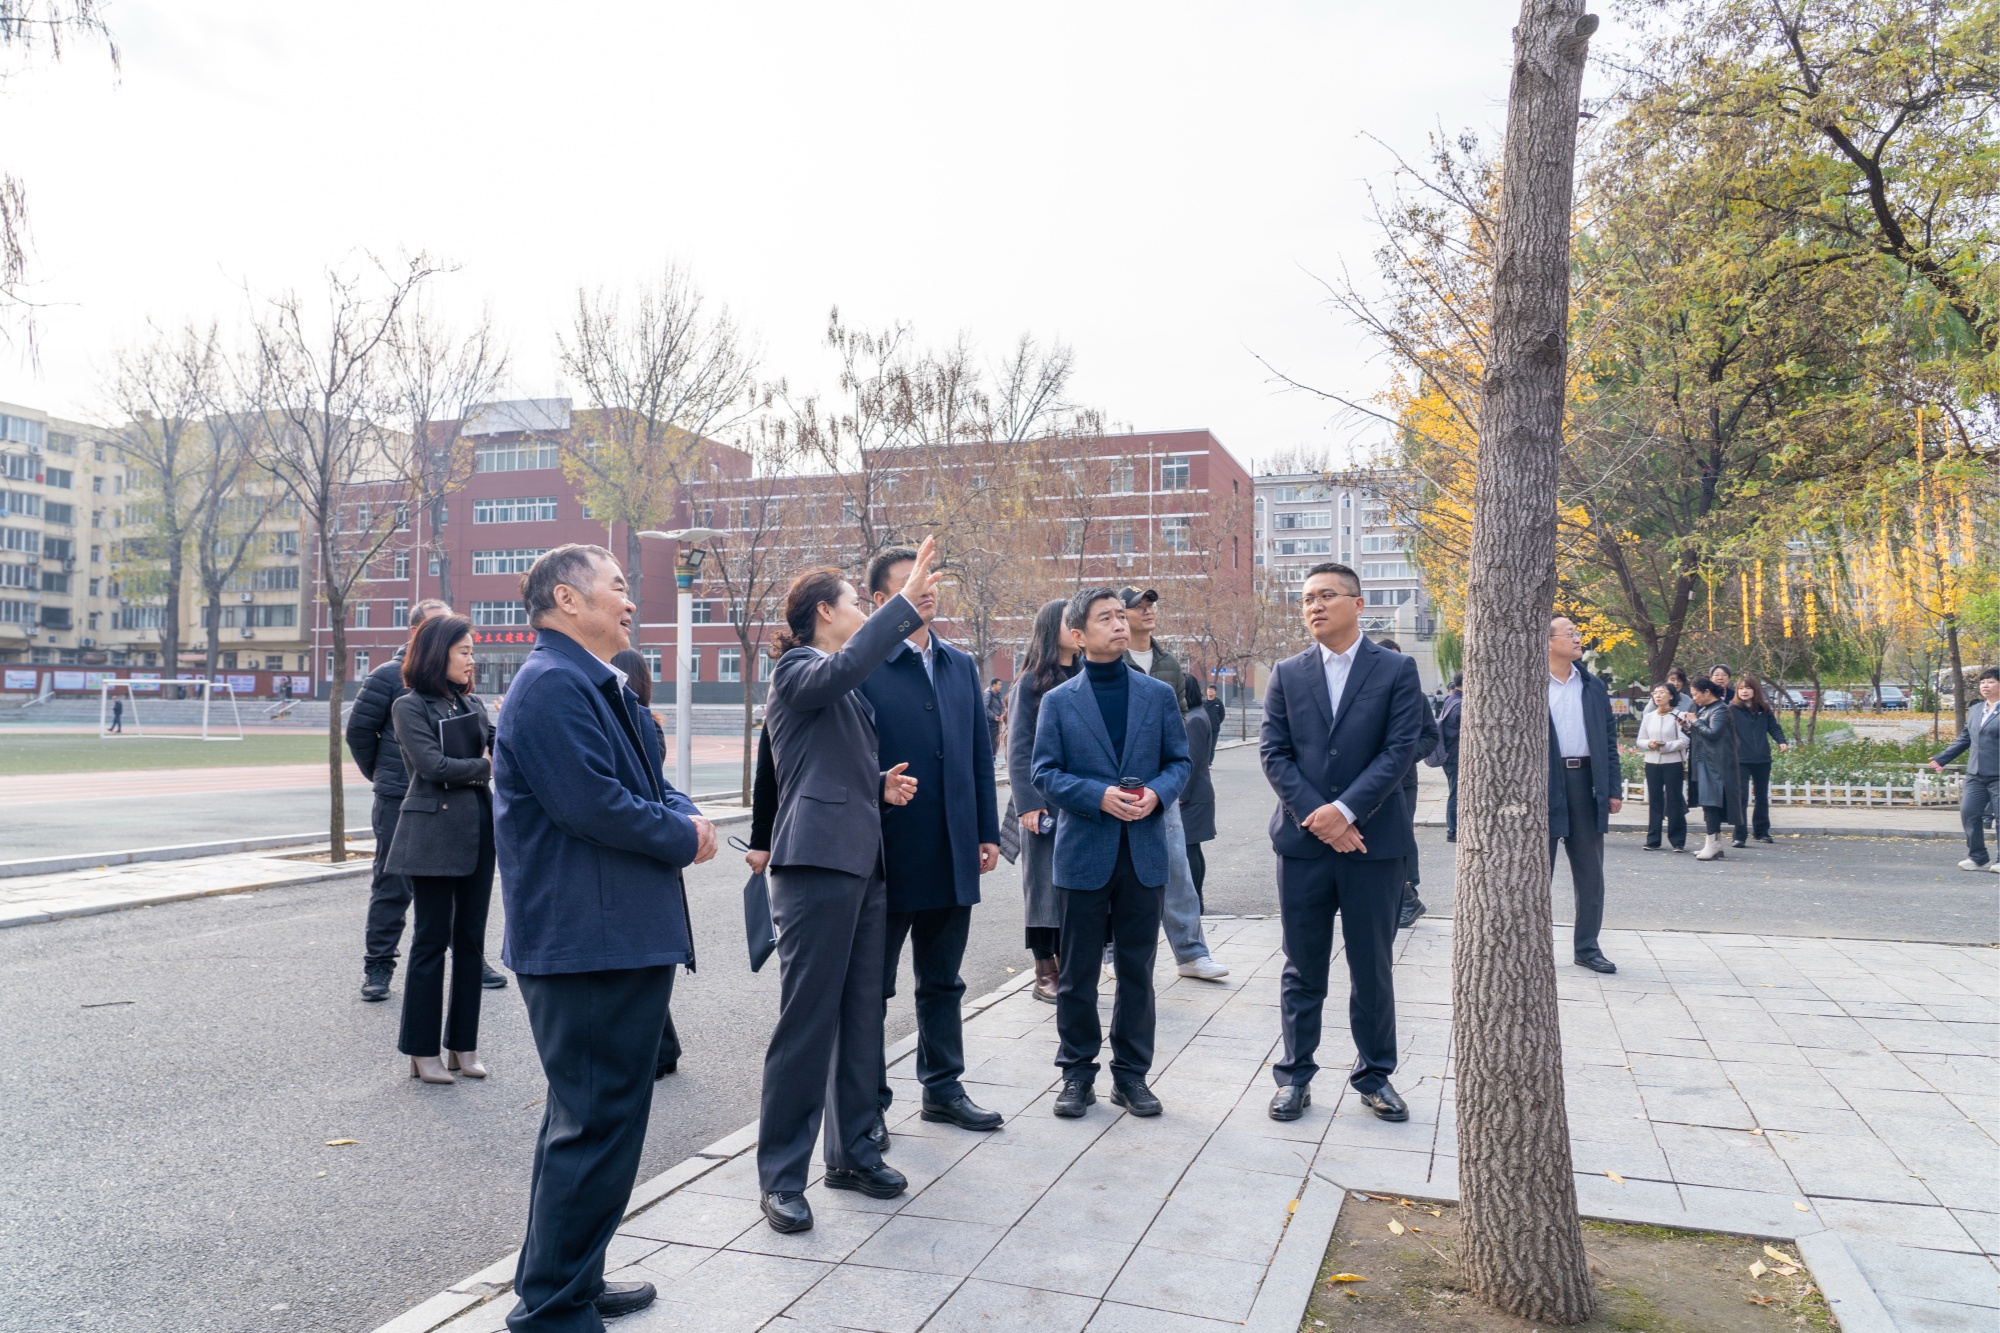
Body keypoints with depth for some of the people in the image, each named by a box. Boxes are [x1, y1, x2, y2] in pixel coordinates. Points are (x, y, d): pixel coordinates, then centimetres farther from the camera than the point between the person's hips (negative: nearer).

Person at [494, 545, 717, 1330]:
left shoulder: (601, 686, 18)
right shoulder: (554, 684, -17)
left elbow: (646, 783, 20)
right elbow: (592, 803, -25)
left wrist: (685, 816, -1)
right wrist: (684, 838, -12)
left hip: (621, 939, 11)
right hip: (588, 945, -11)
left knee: (588, 1117, 21)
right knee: (599, 1125, -3)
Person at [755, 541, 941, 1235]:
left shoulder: (846, 690, 22)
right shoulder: (797, 671, -5)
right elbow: (843, 667, -29)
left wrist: (881, 786, 10)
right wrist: (905, 604, -31)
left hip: (862, 863, 9)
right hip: (817, 864, -9)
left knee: (861, 1016, 13)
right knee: (806, 1022, -5)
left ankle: (852, 1150, 25)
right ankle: (782, 1178, 4)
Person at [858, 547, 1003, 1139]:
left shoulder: (961, 665, 11)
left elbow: (981, 754, 12)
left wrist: (988, 833, 9)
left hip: (953, 855, 6)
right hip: (889, 853, -5)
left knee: (943, 982, 18)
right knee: (871, 985, 9)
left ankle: (943, 1088, 32)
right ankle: (866, 1102, 22)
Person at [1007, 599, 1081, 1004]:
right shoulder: (1031, 682, -1)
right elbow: (1018, 749, -5)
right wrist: (1027, 803, -13)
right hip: (1045, 800, -4)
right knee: (1045, 881, 2)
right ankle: (1044, 973, 10)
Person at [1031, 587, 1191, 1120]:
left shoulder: (1159, 694, 6)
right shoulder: (1058, 701, 1)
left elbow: (1180, 761, 7)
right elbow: (1045, 774, -2)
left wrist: (1157, 793, -13)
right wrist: (1099, 796, -17)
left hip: (1144, 850, 2)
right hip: (1084, 851, -1)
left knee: (1136, 969, 10)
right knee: (1077, 971, 7)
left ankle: (1132, 1072, 23)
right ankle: (1077, 1072, 21)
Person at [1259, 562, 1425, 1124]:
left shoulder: (1396, 671, 1)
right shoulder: (1287, 674, 7)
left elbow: (1400, 750, -7)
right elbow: (1273, 752, 0)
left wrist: (1346, 810, -16)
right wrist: (1315, 815, -12)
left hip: (1373, 840, -1)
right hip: (1303, 841, 1)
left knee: (1372, 967, 10)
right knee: (1302, 968, 8)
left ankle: (1374, 1074, 24)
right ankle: (1296, 1075, 19)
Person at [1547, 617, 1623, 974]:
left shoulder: (1594, 687, 10)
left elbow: (1609, 739, 10)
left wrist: (1614, 788, 3)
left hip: (1586, 783, 4)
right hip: (1544, 784, -4)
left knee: (1590, 871, 9)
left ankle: (1588, 947, 19)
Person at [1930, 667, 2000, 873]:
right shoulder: (1975, 710, 14)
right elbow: (1964, 739, 20)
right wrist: (1942, 758, 17)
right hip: (1976, 774, 6)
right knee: (1969, 813, 2)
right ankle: (1977, 858, 13)